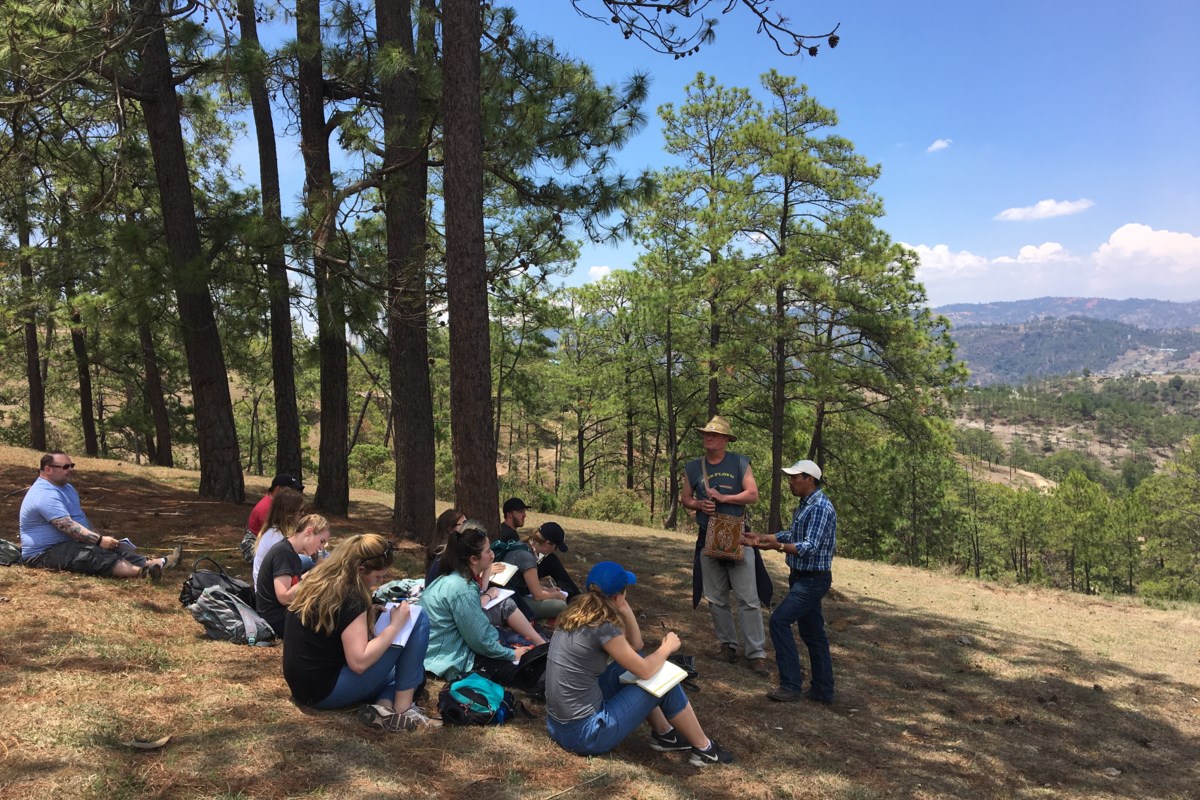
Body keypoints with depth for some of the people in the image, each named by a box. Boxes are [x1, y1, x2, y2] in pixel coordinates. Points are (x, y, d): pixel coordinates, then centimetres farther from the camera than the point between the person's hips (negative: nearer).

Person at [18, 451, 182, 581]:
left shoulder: (64, 486, 15)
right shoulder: (45, 495, -22)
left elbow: (80, 517, 25)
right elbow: (69, 527, -31)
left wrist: (100, 538, 24)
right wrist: (99, 540, -34)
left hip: (68, 543, 11)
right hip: (44, 553, -11)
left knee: (112, 547, -9)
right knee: (93, 554, -33)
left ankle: (156, 563, -27)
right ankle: (142, 572, -53)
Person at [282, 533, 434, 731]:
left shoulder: (317, 581, 6)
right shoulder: (350, 598, -20)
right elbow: (359, 662, -23)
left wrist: (367, 611, 9)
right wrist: (396, 625, -15)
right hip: (326, 691, -9)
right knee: (417, 621, -8)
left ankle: (383, 707, -5)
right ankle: (402, 709, -5)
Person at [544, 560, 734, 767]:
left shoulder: (576, 614, 5)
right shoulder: (602, 627, -21)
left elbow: (635, 646, 13)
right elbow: (645, 671, -11)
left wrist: (625, 610, 0)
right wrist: (667, 647, 6)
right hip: (584, 734, -8)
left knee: (632, 662, 19)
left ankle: (663, 734, 28)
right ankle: (704, 749, 19)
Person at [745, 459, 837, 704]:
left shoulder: (821, 508, -20)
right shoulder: (805, 505, 11)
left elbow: (810, 547, -27)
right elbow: (792, 535, 21)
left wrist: (777, 546, -39)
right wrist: (761, 538, 14)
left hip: (813, 580, -10)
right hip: (802, 577, 10)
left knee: (779, 621, -15)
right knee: (812, 631, 13)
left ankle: (791, 686, -10)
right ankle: (823, 690, 22)